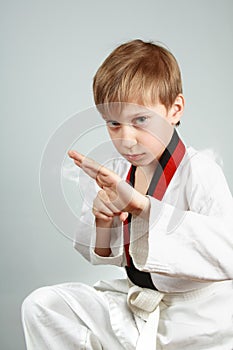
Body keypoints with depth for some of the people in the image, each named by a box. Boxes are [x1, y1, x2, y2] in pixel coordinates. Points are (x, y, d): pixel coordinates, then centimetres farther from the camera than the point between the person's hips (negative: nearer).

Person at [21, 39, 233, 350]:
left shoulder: (199, 170, -19)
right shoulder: (111, 173, -1)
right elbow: (101, 255, 9)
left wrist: (141, 205, -39)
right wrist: (103, 222, -16)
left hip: (197, 317, -5)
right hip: (134, 305, 5)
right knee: (41, 305, -6)